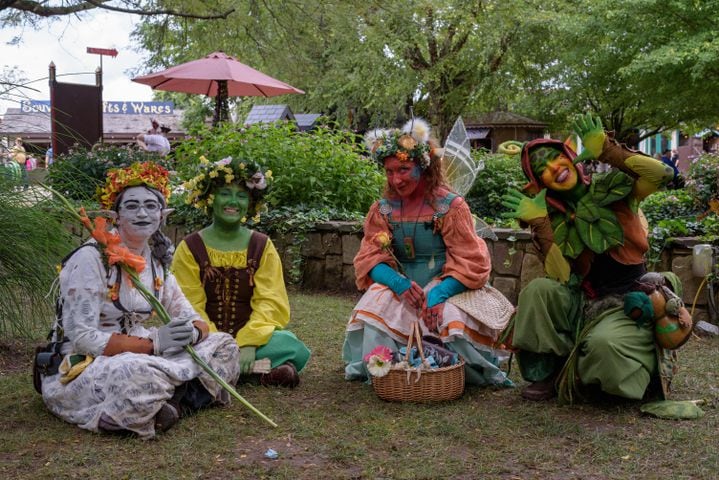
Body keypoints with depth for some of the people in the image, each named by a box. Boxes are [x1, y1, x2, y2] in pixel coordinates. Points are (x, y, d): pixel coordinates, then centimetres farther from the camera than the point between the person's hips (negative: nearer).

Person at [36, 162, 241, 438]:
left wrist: (192, 333, -20)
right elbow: (82, 337, -20)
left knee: (224, 345, -3)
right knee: (141, 373, -40)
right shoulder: (90, 259, -14)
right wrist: (154, 342, -26)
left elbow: (196, 322, 6)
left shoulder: (157, 262, 7)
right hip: (79, 370, -7)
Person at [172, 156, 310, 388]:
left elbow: (270, 302, -4)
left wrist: (249, 344, -21)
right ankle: (259, 370, -21)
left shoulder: (263, 247, 6)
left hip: (253, 338, 1)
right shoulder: (190, 248, 1)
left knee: (293, 348, -28)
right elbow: (190, 308, -6)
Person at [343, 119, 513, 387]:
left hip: (446, 289, -2)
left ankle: (478, 373, -3)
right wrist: (400, 283, -24)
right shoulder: (382, 210, 5)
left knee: (453, 317, -33)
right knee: (376, 304, -29)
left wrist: (437, 295, -28)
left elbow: (470, 264, -11)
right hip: (399, 289, 3)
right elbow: (370, 259, -1)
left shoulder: (451, 206, -7)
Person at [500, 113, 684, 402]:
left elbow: (661, 174, -23)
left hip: (631, 304, -3)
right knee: (537, 290, -23)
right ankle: (546, 374, -4)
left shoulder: (614, 188, -2)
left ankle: (647, 370, 3)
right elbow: (562, 277, -13)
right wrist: (539, 224, -17)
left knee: (604, 344, -34)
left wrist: (605, 149, -18)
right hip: (583, 303, 4)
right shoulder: (554, 219, 2)